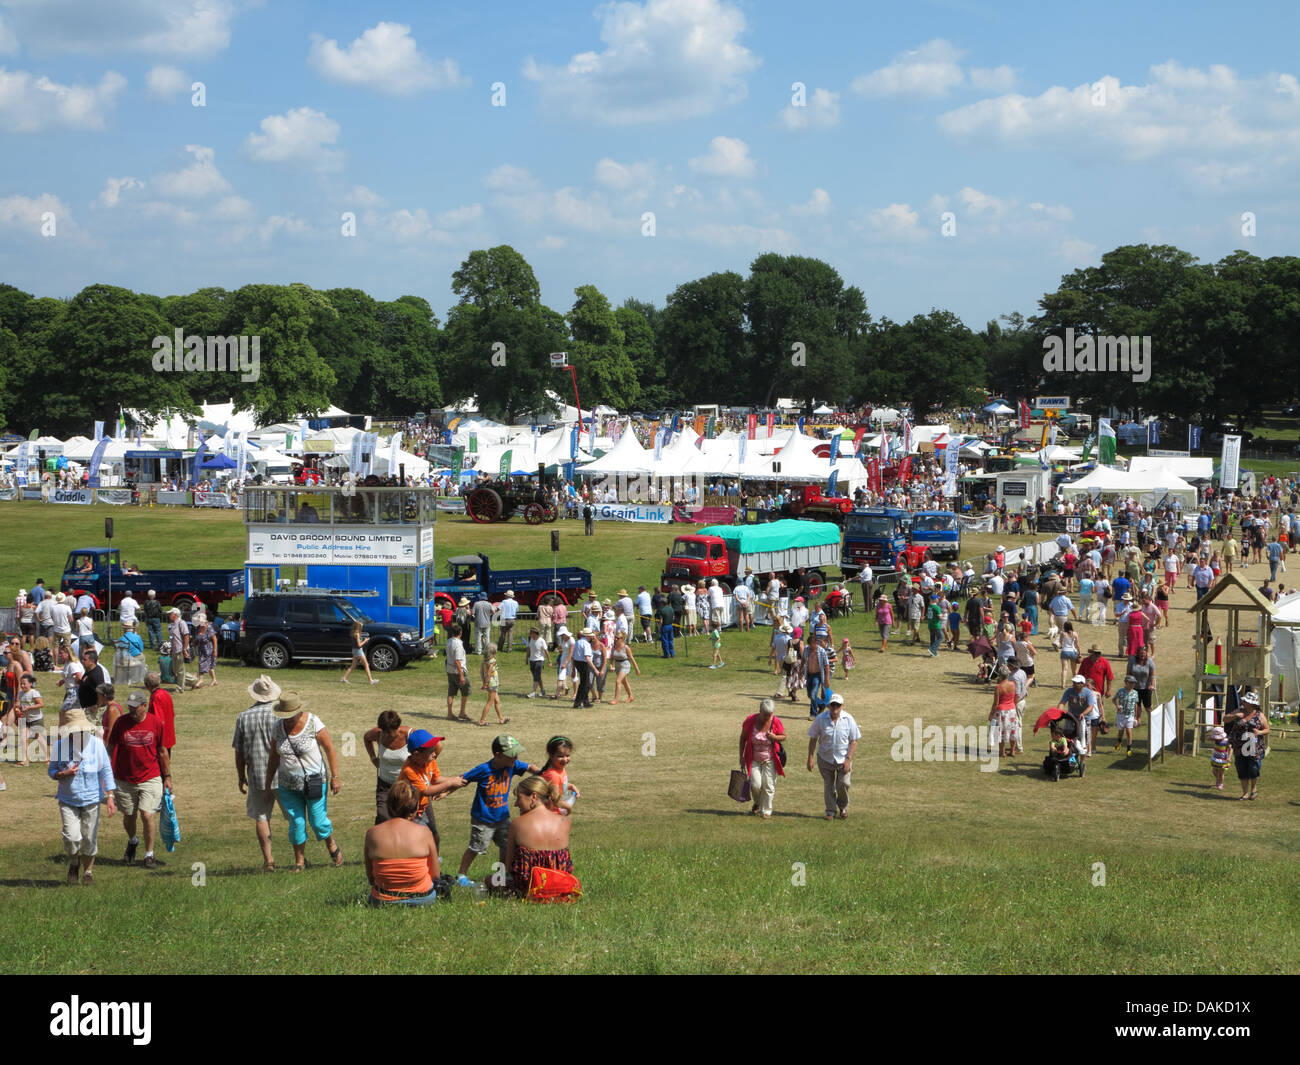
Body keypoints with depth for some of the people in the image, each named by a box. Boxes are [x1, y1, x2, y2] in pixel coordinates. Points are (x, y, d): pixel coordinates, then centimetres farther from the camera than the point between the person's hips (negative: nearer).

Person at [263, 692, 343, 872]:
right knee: (296, 823, 3)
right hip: (288, 785, 3)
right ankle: (299, 860, 18)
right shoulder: (279, 729, -2)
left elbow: (330, 749, -9)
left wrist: (335, 777, -11)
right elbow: (274, 757, 8)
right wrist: (268, 784, 10)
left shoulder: (314, 724, -14)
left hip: (314, 781, -3)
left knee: (318, 821, 0)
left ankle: (332, 847, 29)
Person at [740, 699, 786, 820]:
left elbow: (784, 736, 4)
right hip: (753, 759, 0)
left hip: (769, 759, 0)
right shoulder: (751, 720, -11)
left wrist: (775, 737, -20)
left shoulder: (775, 721, -11)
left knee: (768, 786, 1)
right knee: (756, 785, -8)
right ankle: (757, 803, 24)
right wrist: (741, 757, 0)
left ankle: (766, 811, 18)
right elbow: (743, 738, 1)